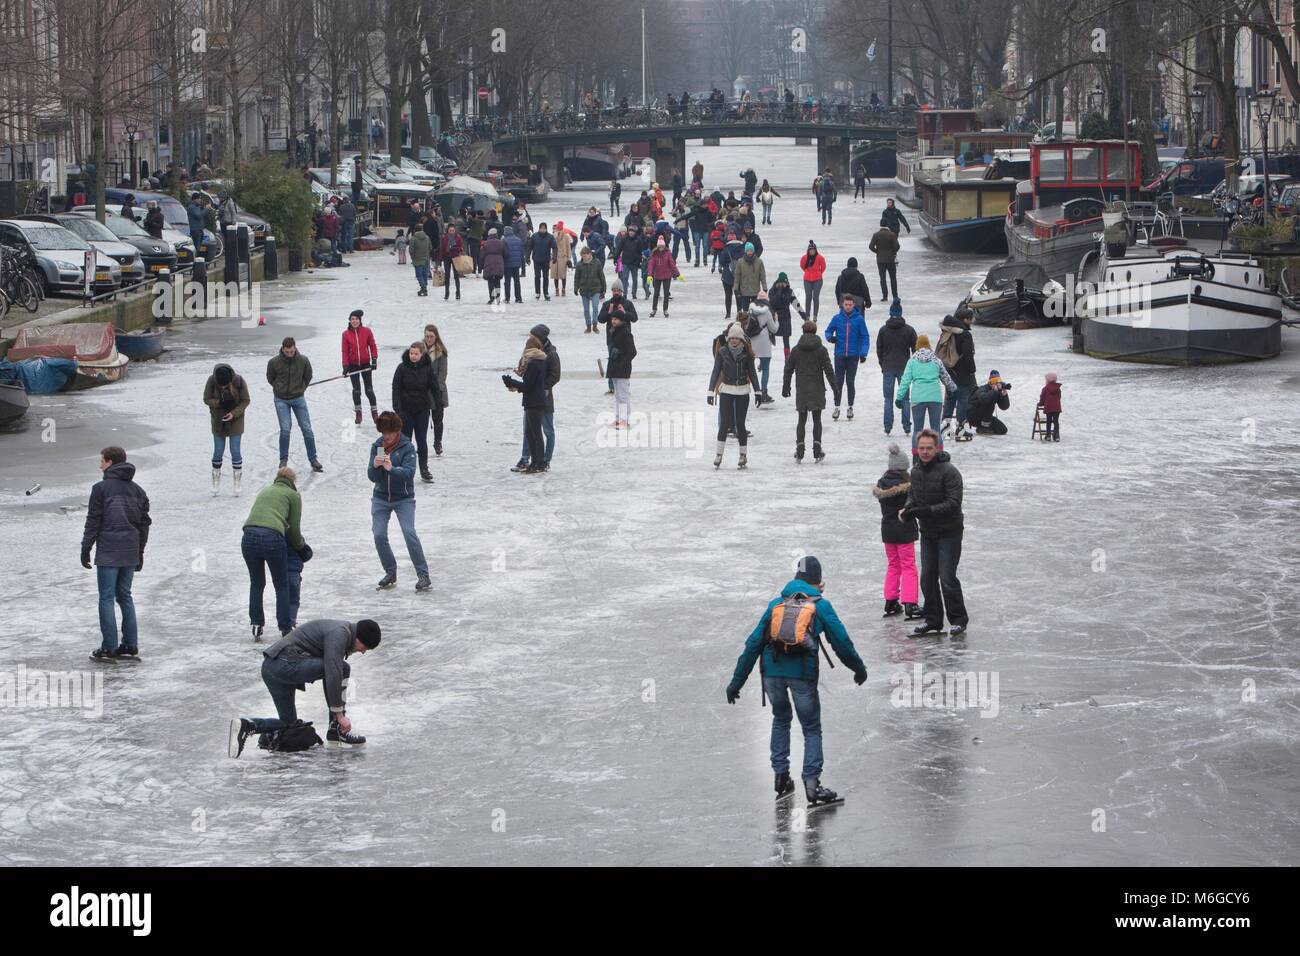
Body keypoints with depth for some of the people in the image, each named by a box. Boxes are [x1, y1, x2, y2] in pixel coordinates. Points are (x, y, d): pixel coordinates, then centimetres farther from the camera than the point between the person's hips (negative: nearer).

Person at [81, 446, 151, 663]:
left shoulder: (101, 488, -9)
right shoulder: (137, 490, 11)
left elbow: (93, 521, -9)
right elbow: (144, 523, 14)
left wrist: (85, 549, -1)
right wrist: (139, 552, 21)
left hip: (108, 553, -6)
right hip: (130, 553, 6)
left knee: (106, 599, -1)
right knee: (125, 597, 14)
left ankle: (109, 649, -3)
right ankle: (130, 647, 13)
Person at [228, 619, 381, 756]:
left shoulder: (338, 631, 20)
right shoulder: (339, 634, -12)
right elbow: (333, 675, -21)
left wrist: (340, 711, 29)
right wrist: (340, 714, -16)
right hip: (285, 664, -11)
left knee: (288, 723, 21)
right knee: (344, 668, -12)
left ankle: (247, 725, 0)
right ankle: (335, 732, -7)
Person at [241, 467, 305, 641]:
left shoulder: (265, 490, 30)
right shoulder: (293, 495, 15)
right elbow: (294, 528, 13)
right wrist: (300, 545, 34)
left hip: (249, 536, 4)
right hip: (273, 538, -4)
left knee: (256, 583, 21)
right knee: (282, 585, 13)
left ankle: (256, 627, 19)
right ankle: (284, 629, 13)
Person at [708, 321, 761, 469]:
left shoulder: (746, 353, 0)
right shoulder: (722, 352, -2)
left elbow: (752, 372, 6)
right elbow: (716, 371, -1)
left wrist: (757, 391, 2)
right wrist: (711, 391, -6)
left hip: (742, 391, 0)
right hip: (726, 391, 0)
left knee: (740, 424, 1)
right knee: (724, 423, -9)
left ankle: (743, 455, 13)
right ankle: (719, 454, -2)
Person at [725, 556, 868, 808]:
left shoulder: (776, 605, 15)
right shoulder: (821, 606, 7)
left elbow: (754, 643, 14)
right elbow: (841, 642, 9)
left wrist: (737, 681, 17)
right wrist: (859, 669, 26)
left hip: (772, 671, 3)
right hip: (803, 673, -3)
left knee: (781, 720, 26)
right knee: (812, 728, 9)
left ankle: (781, 777, 21)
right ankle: (812, 783, -4)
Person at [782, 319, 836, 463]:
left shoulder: (796, 350, -1)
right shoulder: (821, 349, -6)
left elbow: (788, 370, 6)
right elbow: (829, 371, -6)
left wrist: (786, 387, 19)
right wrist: (835, 389, 0)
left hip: (801, 391, 1)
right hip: (817, 391, -1)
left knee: (802, 420, 9)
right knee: (817, 420, 7)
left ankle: (799, 450, 0)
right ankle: (817, 450, 0)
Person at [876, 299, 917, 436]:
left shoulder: (883, 330, -2)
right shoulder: (909, 330, -3)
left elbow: (879, 349, 3)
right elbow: (915, 349, 1)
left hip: (888, 368, 0)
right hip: (904, 368, 0)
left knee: (888, 398, 5)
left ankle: (888, 426, 1)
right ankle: (907, 427, 3)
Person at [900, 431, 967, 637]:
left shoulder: (949, 471, -17)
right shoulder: (916, 471, 5)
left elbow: (953, 503, -22)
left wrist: (924, 511, -27)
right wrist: (907, 508, -4)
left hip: (948, 532, -7)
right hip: (927, 532, 7)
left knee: (947, 577, -9)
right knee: (927, 577, 8)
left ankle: (958, 619, 4)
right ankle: (933, 620, 19)